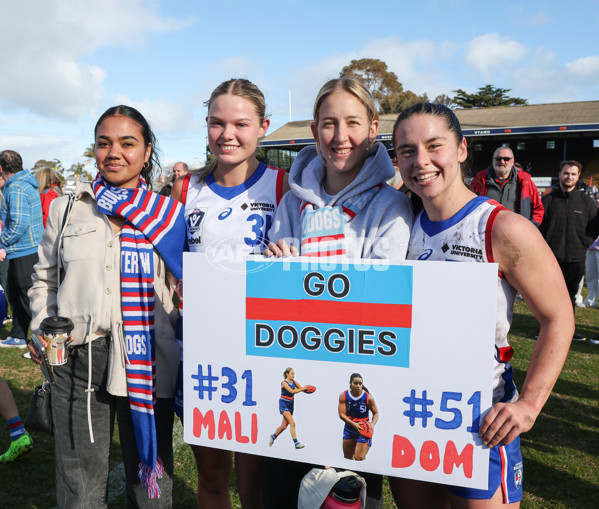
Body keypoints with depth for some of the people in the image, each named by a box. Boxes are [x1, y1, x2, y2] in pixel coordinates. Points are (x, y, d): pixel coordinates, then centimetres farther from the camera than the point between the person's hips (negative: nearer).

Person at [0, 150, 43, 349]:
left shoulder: (16, 189, -19)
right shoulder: (26, 184, 12)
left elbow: (19, 224, -25)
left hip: (25, 253, -10)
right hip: (20, 252, 10)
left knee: (29, 297, -3)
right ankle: (18, 337, 33)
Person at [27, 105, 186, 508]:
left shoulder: (169, 215, 3)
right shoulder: (67, 209, 8)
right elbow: (44, 278, 15)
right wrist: (42, 330, 0)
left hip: (147, 361, -1)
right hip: (77, 357, 2)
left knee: (150, 476, 13)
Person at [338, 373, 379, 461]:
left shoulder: (368, 397, -12)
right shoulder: (343, 396, -9)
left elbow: (376, 413, 0)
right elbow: (342, 414, -12)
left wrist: (372, 424, -19)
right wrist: (354, 424, -26)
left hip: (364, 429, -3)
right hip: (349, 428, 3)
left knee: (359, 459, -12)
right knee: (347, 458, 16)